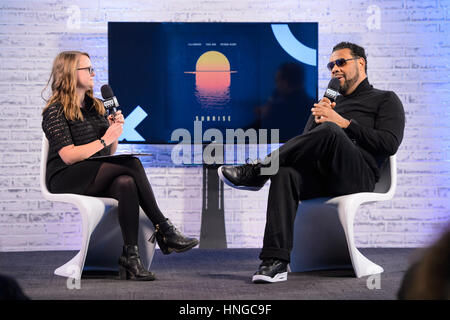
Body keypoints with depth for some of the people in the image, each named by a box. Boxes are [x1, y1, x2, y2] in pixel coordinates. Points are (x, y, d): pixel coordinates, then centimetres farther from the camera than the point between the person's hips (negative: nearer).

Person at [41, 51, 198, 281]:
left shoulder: (95, 106, 21)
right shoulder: (55, 111, -1)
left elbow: (110, 153, 21)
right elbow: (68, 156, -14)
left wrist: (116, 130, 2)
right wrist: (104, 140, -12)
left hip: (97, 179, 6)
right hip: (66, 180, -6)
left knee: (126, 183, -32)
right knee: (132, 163, -28)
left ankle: (130, 255, -40)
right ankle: (164, 230, -25)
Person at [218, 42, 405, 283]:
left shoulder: (385, 100, 19)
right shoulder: (329, 104, 35)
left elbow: (390, 143, -1)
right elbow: (305, 144, 23)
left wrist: (343, 123, -5)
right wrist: (317, 122, 3)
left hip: (359, 177, -5)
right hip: (320, 177, 5)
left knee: (329, 131, -35)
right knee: (285, 173, -31)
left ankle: (256, 172, -24)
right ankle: (275, 261, -41)